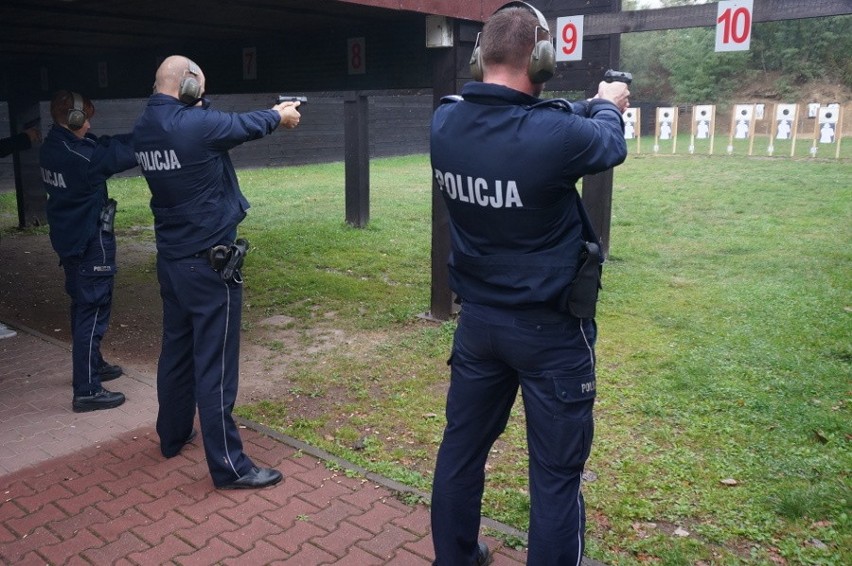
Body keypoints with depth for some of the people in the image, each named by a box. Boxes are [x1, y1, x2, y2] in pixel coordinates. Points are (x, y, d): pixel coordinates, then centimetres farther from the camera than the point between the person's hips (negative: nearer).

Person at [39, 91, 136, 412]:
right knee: (93, 311, -4)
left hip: (69, 239, 10)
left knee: (84, 306, 22)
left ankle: (92, 365, 38)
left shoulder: (53, 148, 3)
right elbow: (126, 153, -16)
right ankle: (87, 391, 0)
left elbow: (105, 144, 4)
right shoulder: (81, 157, -24)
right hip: (90, 243, -10)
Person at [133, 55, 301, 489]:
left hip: (170, 259, 8)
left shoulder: (144, 128, 3)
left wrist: (270, 114, 18)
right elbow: (245, 125, -1)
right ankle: (229, 466, 6)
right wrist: (279, 116, 19)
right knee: (215, 362, -3)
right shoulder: (196, 124, -19)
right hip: (208, 263, -8)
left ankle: (172, 435, 36)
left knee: (177, 349, 20)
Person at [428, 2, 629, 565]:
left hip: (478, 320, 6)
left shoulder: (444, 121, -8)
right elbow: (610, 144, -1)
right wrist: (609, 105, 22)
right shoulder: (555, 133, -24)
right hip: (550, 329, -6)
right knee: (556, 472, 9)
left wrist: (587, 105, 21)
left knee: (462, 446, 21)